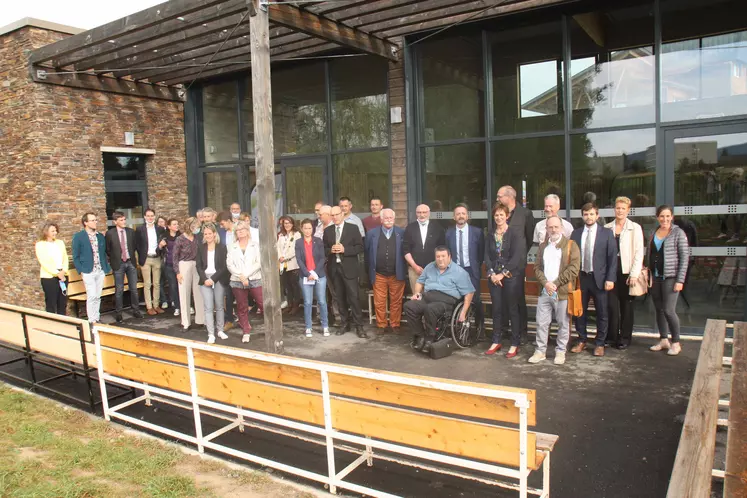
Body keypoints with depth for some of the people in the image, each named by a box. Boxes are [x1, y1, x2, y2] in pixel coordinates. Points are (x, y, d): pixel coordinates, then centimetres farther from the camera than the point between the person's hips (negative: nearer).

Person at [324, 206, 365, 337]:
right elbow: (324, 249, 12)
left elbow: (360, 247, -5)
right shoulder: (327, 230, 10)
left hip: (348, 268, -4)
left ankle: (359, 326, 2)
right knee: (339, 297, 9)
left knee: (353, 297, -5)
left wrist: (344, 249, -17)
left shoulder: (353, 228, -1)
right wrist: (331, 250, -11)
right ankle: (344, 323, 21)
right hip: (334, 268, 4)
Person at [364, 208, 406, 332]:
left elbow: (405, 251, 6)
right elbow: (367, 252, 7)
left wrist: (404, 271, 2)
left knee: (396, 302, 6)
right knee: (379, 303, 5)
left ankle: (394, 325, 18)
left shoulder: (401, 233, 3)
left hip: (397, 275, 0)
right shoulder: (372, 233, 4)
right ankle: (381, 326, 16)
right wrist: (369, 271, 5)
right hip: (379, 275, 0)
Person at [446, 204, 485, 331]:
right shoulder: (449, 233, 3)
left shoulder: (477, 232, 0)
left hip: (471, 271, -1)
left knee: (475, 300, -4)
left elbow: (482, 253, 6)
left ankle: (480, 327, 13)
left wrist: (477, 267, 2)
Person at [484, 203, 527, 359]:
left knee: (513, 310, 0)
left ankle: (515, 344, 9)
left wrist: (503, 274, -13)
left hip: (511, 276, -4)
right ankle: (496, 342, 18)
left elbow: (517, 256, -11)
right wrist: (491, 273, -6)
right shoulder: (490, 235, 12)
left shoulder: (516, 232, -4)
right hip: (494, 277, 4)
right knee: (496, 310, 8)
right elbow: (487, 256, 9)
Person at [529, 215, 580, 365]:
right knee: (541, 323, 6)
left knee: (563, 324, 5)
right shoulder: (542, 246, 14)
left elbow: (573, 269, -10)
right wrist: (545, 283, -9)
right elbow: (537, 267, 9)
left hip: (563, 292, -4)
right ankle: (540, 351, 16)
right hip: (544, 291, 4)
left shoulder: (570, 245, -2)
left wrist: (556, 284, -13)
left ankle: (560, 352, 18)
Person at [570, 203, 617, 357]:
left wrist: (610, 278, -10)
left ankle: (600, 344, 20)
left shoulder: (606, 233, -1)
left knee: (602, 313, 6)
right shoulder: (576, 233, 5)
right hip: (580, 277, 2)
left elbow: (612, 257, -4)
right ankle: (581, 341, 25)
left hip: (599, 278, -2)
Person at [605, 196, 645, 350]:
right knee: (612, 305, -1)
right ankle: (612, 337, 12)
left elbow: (639, 252, -3)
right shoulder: (607, 228, 6)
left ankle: (625, 338, 17)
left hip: (627, 272, -1)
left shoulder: (635, 228, 1)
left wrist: (634, 274, -10)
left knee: (627, 307, 6)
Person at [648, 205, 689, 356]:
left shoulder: (678, 233, -6)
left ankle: (676, 343, 7)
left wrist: (680, 280, -13)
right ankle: (664, 340, 21)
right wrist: (648, 273, 8)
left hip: (670, 277, -5)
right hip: (655, 277, 5)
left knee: (669, 310, -8)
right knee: (659, 310, 10)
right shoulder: (653, 233, 10)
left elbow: (684, 257, -8)